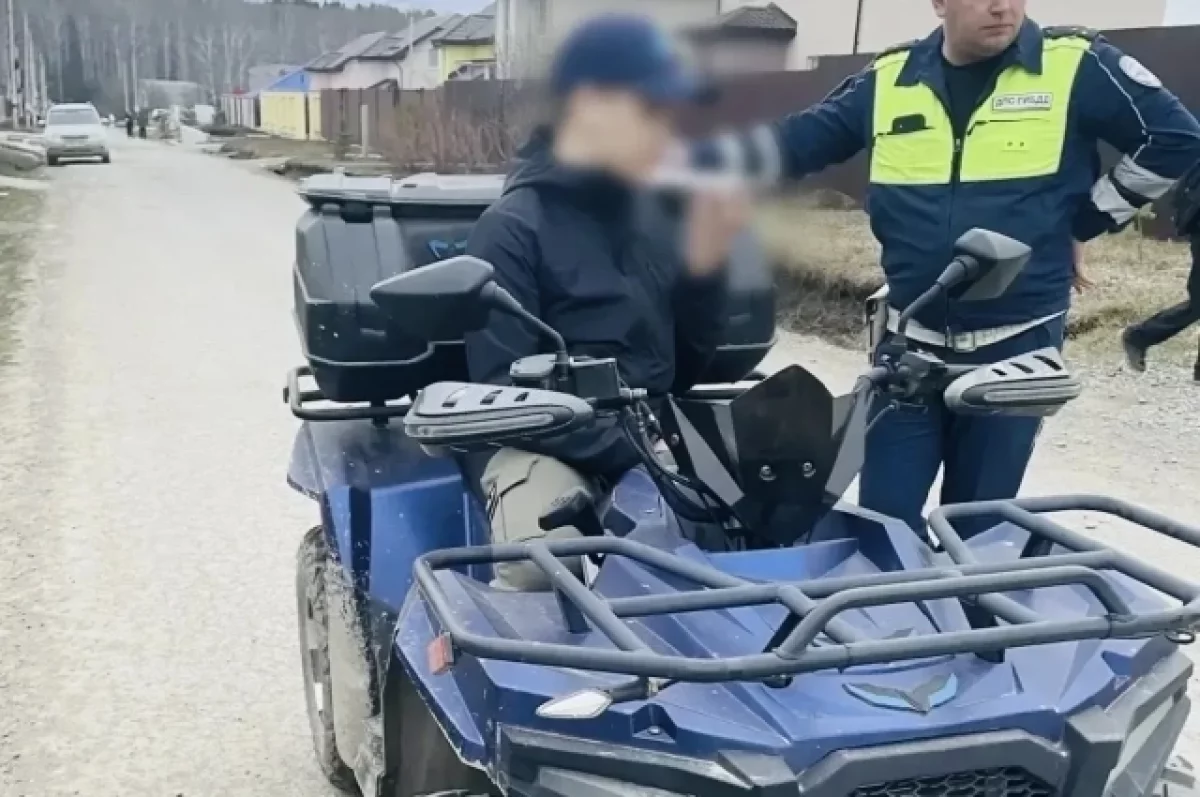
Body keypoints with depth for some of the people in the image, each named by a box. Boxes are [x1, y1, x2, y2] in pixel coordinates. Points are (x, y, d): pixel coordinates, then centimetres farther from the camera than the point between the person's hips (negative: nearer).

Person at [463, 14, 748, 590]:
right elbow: (505, 391, -13)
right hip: (549, 448, -5)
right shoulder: (512, 229, -6)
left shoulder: (646, 214, 12)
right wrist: (629, 447, -21)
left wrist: (704, 263, -4)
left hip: (652, 443, 6)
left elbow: (684, 364, 12)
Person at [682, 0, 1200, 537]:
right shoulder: (888, 80, 2)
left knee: (978, 522, 10)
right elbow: (795, 143, 7)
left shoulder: (1078, 66, -5)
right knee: (884, 514, 6)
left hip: (1017, 343, -2)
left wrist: (1085, 221, 0)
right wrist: (691, 160, -2)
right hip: (910, 340, 2)